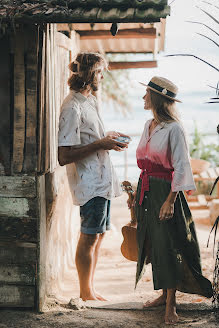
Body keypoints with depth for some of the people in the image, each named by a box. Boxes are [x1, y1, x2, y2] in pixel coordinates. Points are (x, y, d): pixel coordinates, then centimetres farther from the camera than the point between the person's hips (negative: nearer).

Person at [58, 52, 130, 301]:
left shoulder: (89, 100, 15)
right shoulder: (72, 108, -16)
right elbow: (64, 156, -21)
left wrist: (108, 138, 8)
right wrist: (100, 144, -21)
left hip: (102, 180, 10)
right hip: (90, 182, -10)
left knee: (98, 234, 14)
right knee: (89, 237, -2)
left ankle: (89, 290, 24)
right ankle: (86, 294, 11)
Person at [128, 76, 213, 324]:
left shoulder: (174, 129, -13)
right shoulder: (149, 125, 11)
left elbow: (181, 168, -14)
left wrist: (170, 200, -19)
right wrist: (137, 194, 19)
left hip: (164, 190, -8)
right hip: (146, 191, 8)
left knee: (167, 246, -4)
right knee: (152, 245, 11)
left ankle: (170, 305, 4)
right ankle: (164, 294, 23)